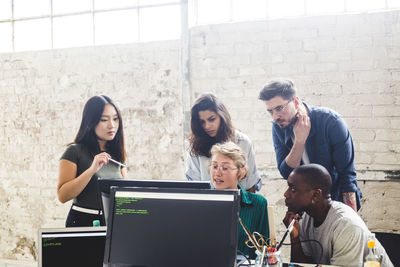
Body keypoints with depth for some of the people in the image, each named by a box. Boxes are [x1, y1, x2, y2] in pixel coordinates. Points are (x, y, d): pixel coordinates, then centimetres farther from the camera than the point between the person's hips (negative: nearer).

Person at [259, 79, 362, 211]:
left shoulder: (330, 121, -19)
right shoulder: (278, 127, -7)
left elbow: (347, 173, -17)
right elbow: (286, 173, -11)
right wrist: (300, 140, -25)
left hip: (337, 200, -3)